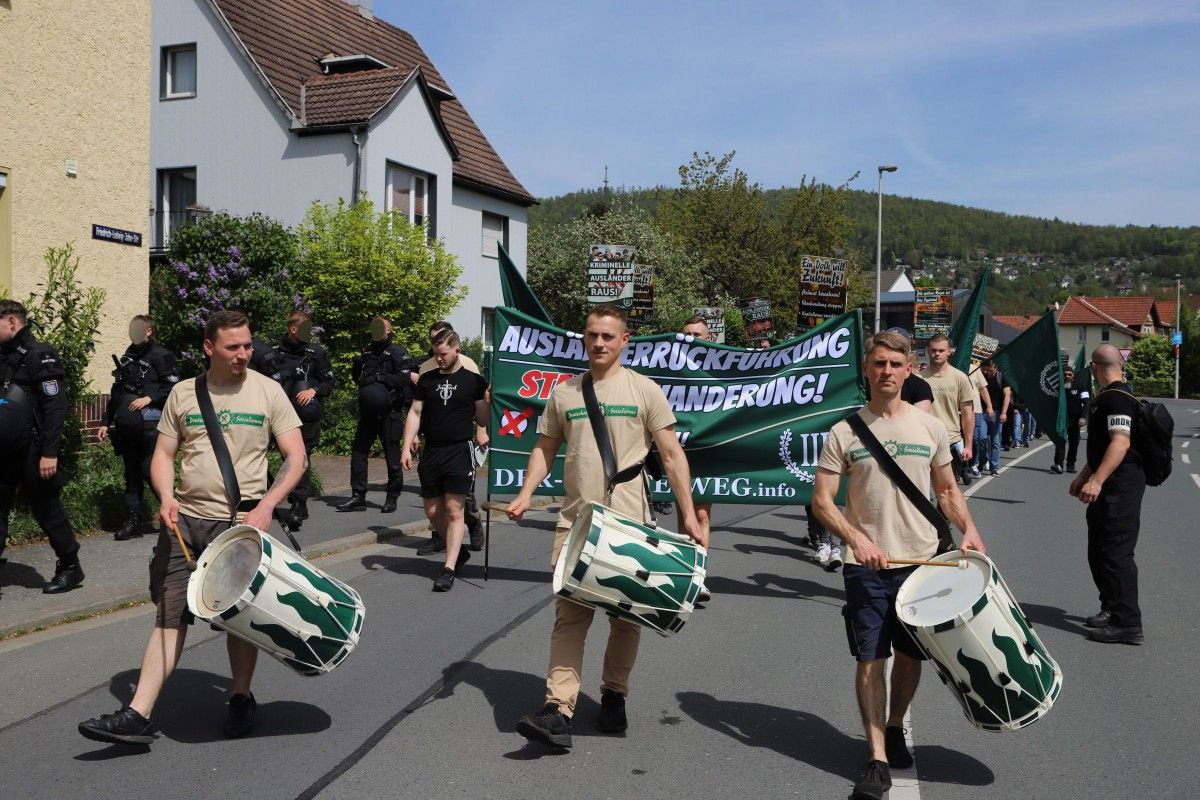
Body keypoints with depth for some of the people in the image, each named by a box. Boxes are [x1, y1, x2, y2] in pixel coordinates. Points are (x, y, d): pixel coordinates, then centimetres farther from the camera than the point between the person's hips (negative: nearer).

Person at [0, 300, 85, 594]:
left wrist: (49, 453, -21)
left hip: (31, 453, -8)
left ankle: (70, 568, 16)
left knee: (46, 509, 2)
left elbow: (55, 407, -17)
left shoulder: (39, 355, -11)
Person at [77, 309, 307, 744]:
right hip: (184, 520, 2)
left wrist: (266, 504, -16)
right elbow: (163, 455, 10)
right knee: (170, 616, 2)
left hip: (239, 521, -2)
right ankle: (137, 715, 3)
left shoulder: (267, 391, -2)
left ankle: (242, 700, 26)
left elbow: (296, 457, -4)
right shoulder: (183, 393, 6)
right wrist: (166, 497, -9)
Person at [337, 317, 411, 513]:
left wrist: (380, 378, -20)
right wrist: (356, 367, 4)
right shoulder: (367, 352, 17)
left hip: (389, 412, -6)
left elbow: (404, 378, -15)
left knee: (392, 455, 1)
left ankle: (392, 498, 11)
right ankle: (358, 497, 9)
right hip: (368, 412, 6)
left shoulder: (397, 352, -3)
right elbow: (358, 378, 25)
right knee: (358, 451, 3)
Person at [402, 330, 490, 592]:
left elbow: (482, 415, 9)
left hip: (459, 451, -5)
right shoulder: (427, 379, 10)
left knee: (453, 511, -8)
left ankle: (449, 569, -3)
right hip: (430, 452, 5)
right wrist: (407, 447, 2)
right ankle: (459, 550, 30)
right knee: (433, 512, 9)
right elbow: (415, 413, 9)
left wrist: (481, 432, -7)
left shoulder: (473, 380, 1)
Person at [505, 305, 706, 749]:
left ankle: (614, 696, 27)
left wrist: (689, 516, -7)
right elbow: (544, 449, 16)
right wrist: (525, 493, 0)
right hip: (575, 522, 2)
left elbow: (671, 455, -2)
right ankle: (558, 710, -6)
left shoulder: (644, 390, 0)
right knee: (569, 614, -3)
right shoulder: (564, 393, 10)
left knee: (625, 615, 9)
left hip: (628, 524, -2)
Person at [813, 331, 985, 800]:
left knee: (910, 655, 13)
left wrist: (967, 528, -4)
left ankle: (895, 728, 38)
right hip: (866, 566, -2)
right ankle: (878, 759, 8)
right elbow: (821, 500, -4)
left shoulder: (930, 428, 4)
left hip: (921, 562, 2)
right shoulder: (845, 432, -4)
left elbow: (947, 490, 14)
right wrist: (856, 539, -19)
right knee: (870, 659, -1)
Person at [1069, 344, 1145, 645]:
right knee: (1099, 551, 17)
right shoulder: (1107, 397, 18)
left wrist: (1096, 480, -32)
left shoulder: (1116, 398, -16)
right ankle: (1111, 610, 29)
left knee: (1115, 553, -10)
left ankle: (1127, 624, -6)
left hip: (1120, 487, -11)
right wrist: (1084, 475, 32)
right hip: (1109, 488, 11)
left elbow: (1121, 442, -27)